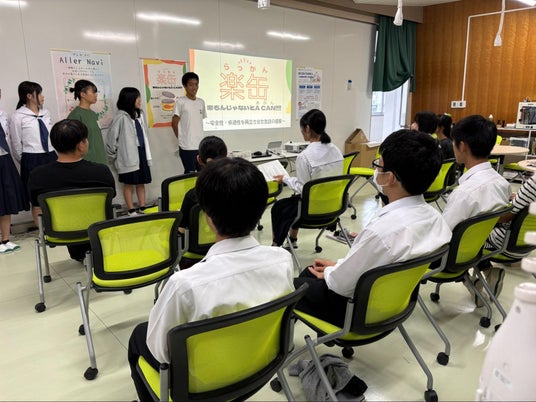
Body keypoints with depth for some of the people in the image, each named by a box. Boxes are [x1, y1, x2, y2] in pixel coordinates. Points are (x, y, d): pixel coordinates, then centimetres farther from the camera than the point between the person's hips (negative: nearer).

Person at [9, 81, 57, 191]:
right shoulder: (17, 117, -6)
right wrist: (25, 161, 9)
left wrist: (50, 156, 17)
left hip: (51, 157, 5)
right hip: (32, 160, -5)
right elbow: (16, 144, 0)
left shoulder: (46, 113, 9)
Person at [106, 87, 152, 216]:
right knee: (129, 184, 5)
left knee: (141, 182, 12)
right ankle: (131, 211, 13)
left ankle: (142, 209, 21)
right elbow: (111, 138, -10)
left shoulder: (139, 115, 8)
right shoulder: (121, 117, -13)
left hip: (141, 153, 7)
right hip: (128, 157, -6)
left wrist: (147, 154, 9)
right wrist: (114, 156, -1)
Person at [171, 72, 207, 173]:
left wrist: (199, 137, 12)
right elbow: (174, 123, -4)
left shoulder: (201, 102, 10)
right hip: (187, 147, -5)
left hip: (201, 145, 5)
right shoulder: (180, 101, -6)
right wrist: (182, 139, 1)